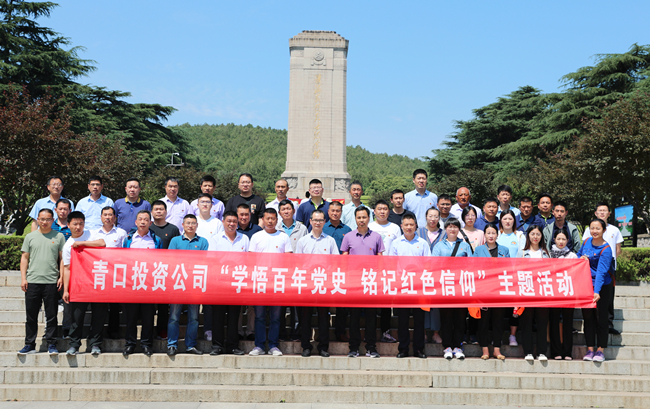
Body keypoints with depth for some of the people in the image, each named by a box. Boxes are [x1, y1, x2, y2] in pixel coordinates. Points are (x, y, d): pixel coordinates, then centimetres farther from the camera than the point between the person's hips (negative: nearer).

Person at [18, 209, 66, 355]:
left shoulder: (59, 237, 6)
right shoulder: (30, 237, 10)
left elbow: (63, 258, 7)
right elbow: (24, 258, 10)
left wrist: (62, 277, -2)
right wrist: (23, 278, 2)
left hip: (52, 282, -1)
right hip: (32, 281, 2)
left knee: (51, 316, 1)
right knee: (31, 316, 6)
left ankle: (51, 344, 9)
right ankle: (29, 345, 14)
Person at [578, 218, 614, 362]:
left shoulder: (606, 249, -16)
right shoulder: (587, 241, 4)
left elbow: (601, 271, -25)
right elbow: (578, 254, 22)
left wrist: (597, 291, -33)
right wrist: (581, 258, -3)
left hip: (602, 286, -5)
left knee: (600, 317, 1)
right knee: (588, 317, 6)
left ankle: (601, 350, 10)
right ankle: (590, 349, 13)